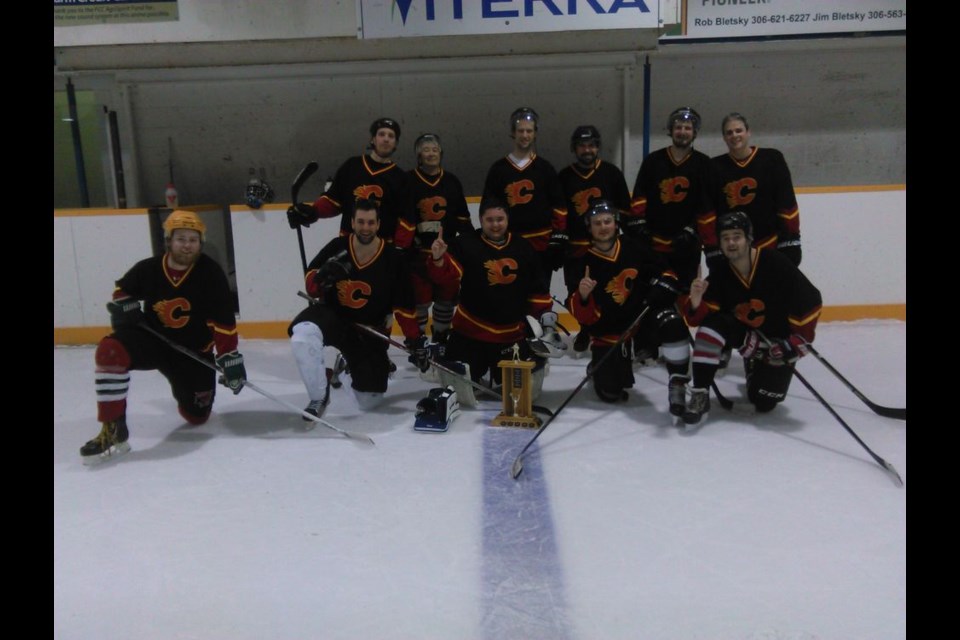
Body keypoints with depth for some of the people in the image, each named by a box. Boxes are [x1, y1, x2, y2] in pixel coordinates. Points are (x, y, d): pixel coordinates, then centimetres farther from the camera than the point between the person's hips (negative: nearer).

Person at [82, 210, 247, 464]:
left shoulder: (211, 273, -15)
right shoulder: (148, 270, -11)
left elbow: (224, 322, -17)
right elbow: (122, 290, 11)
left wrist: (230, 359, -22)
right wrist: (124, 306, -11)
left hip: (194, 351, 0)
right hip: (152, 338, 1)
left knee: (197, 416, 4)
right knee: (110, 350, -30)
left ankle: (188, 394, 44)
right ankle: (113, 430, -23)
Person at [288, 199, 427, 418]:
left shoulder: (394, 259, -13)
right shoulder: (337, 248, -13)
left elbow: (403, 306, -6)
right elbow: (311, 285, -5)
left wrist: (415, 340, -7)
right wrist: (322, 278, -28)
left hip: (371, 330, 0)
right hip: (333, 315, 0)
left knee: (369, 402, 2)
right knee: (303, 334, -36)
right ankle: (319, 397, -13)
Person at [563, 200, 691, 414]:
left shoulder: (634, 249, -6)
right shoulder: (579, 262, -13)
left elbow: (665, 273, 7)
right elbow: (584, 317, -16)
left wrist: (660, 290, -14)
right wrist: (582, 296, -37)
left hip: (643, 311, 1)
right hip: (608, 329, -1)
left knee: (674, 325, -32)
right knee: (610, 392, -5)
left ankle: (678, 384, -15)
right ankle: (599, 366, 32)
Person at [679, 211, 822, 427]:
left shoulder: (778, 265, -24)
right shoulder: (719, 276, -15)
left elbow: (810, 302, -18)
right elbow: (699, 319, -17)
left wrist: (798, 341, -18)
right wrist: (696, 304, -39)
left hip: (779, 338, -2)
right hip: (744, 332, 2)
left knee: (763, 403, -9)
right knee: (712, 324, -29)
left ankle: (761, 371, 27)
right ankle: (700, 396, -22)